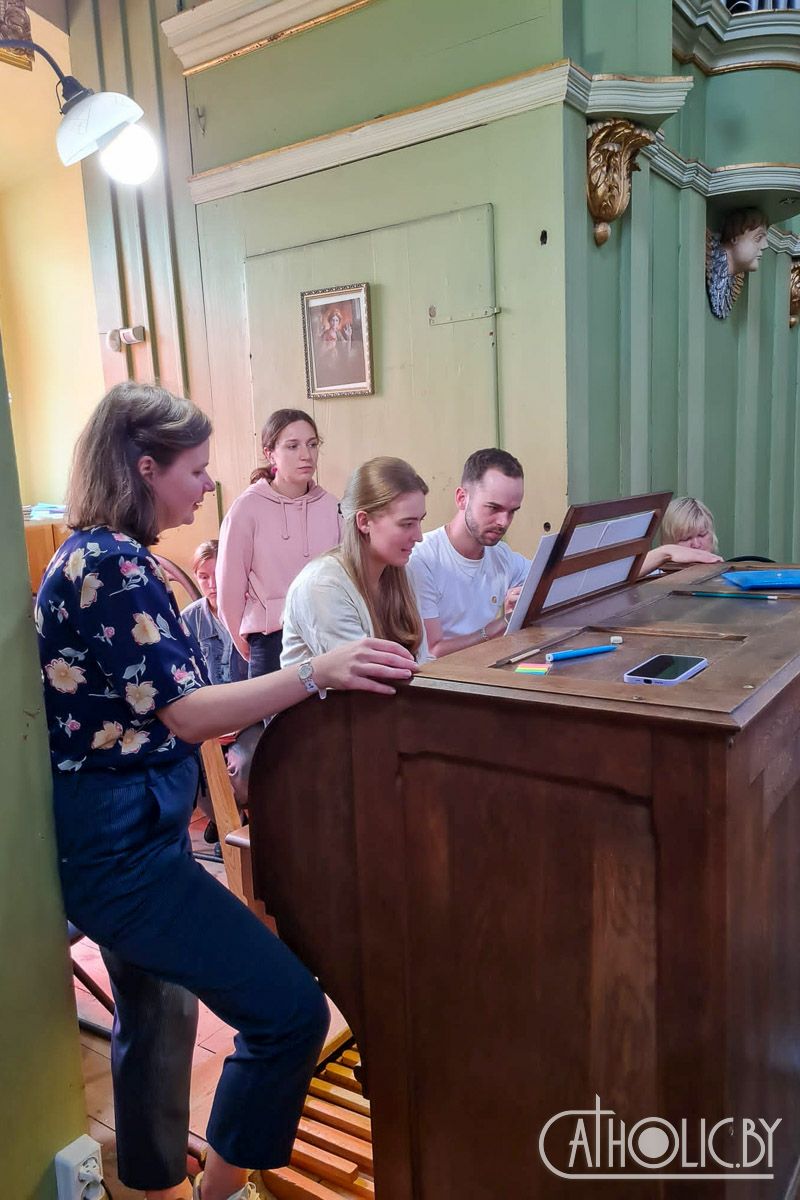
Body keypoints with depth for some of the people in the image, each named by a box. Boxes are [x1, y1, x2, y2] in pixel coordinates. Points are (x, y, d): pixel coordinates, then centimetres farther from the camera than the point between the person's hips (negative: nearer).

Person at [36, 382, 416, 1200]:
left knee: (158, 1013, 26)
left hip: (117, 832, 11)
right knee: (289, 1008, -9)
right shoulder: (114, 563, -20)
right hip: (118, 840, -11)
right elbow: (184, 711, -25)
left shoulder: (97, 553, 10)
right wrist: (319, 672, -31)